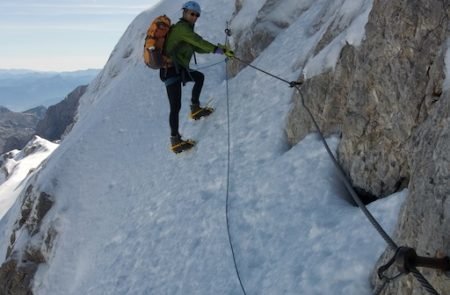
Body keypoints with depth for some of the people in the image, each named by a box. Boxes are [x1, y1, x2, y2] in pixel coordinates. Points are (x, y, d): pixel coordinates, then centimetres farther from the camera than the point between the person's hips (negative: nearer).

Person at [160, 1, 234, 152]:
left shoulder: (185, 29, 19)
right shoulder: (181, 27, -11)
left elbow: (198, 48, 18)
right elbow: (199, 42, -23)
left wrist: (218, 48, 5)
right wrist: (219, 50, -27)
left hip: (179, 69, 10)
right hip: (171, 70, -10)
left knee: (199, 77, 27)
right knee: (175, 107, -10)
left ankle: (195, 108, 25)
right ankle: (175, 140, -6)